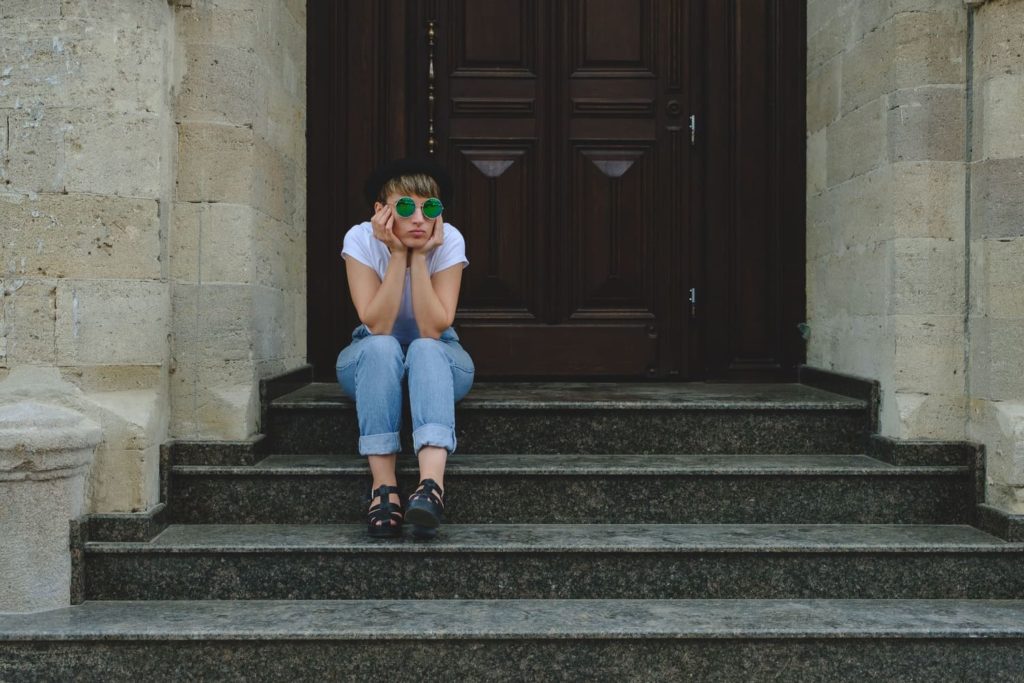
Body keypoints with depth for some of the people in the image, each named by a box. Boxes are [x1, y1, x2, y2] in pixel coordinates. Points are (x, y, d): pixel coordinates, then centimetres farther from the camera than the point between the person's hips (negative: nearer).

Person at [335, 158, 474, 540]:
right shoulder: (361, 240, -18)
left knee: (425, 349, -35)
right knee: (381, 347, -34)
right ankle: (383, 487, -40)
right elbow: (377, 327, -26)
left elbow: (433, 330, -26)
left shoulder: (449, 242, -19)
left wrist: (419, 256, -28)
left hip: (437, 359, 0)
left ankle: (432, 483, -54)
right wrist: (398, 254, -30)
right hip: (371, 360, 0)